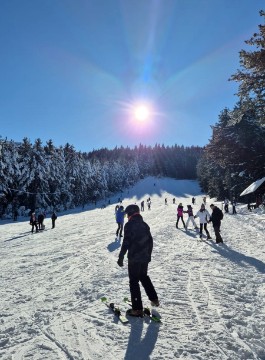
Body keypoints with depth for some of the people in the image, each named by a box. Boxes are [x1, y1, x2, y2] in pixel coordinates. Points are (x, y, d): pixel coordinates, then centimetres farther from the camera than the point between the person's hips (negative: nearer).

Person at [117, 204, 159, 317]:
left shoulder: (129, 225, -13)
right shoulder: (144, 224, 8)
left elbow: (126, 242, -18)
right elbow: (150, 241, 13)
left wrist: (121, 257, -11)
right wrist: (148, 255, 22)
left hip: (134, 258, -7)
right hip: (145, 257, 7)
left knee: (134, 282, 3)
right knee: (144, 277, 26)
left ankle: (137, 309, 8)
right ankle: (154, 299, 31)